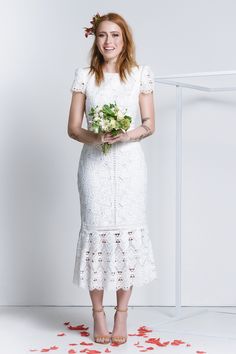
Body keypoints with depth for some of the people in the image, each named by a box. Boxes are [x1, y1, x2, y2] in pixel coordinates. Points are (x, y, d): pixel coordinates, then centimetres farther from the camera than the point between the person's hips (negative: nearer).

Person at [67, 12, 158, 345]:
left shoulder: (141, 74, 5)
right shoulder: (84, 75, 6)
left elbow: (150, 125, 5)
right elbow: (73, 127, 4)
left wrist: (129, 134, -15)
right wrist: (94, 137, -16)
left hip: (130, 162, 0)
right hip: (95, 163, 0)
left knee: (128, 231, -2)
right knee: (96, 230, -1)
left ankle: (121, 314, 10)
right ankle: (98, 313, 11)